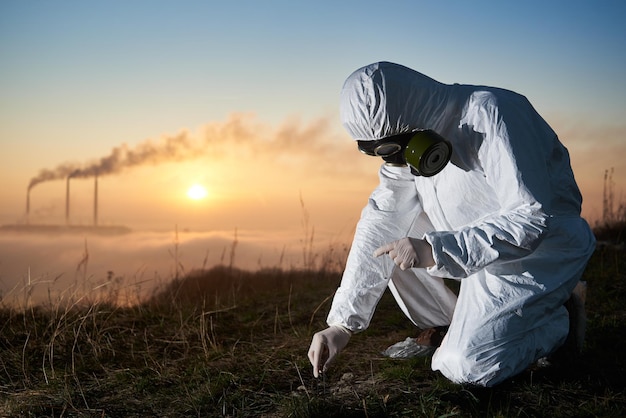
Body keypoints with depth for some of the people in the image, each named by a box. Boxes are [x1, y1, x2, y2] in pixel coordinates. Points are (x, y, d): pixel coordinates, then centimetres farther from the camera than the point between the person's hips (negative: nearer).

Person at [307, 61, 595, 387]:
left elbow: (532, 219, -32)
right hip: (477, 246, 8)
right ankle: (440, 326, 8)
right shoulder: (406, 140, -4)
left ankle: (554, 321, 7)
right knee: (378, 226, -1)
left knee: (466, 366, -21)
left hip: (542, 250, -7)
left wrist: (435, 250, -41)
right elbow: (382, 224, -4)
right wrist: (341, 324, -9)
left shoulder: (492, 115, -27)